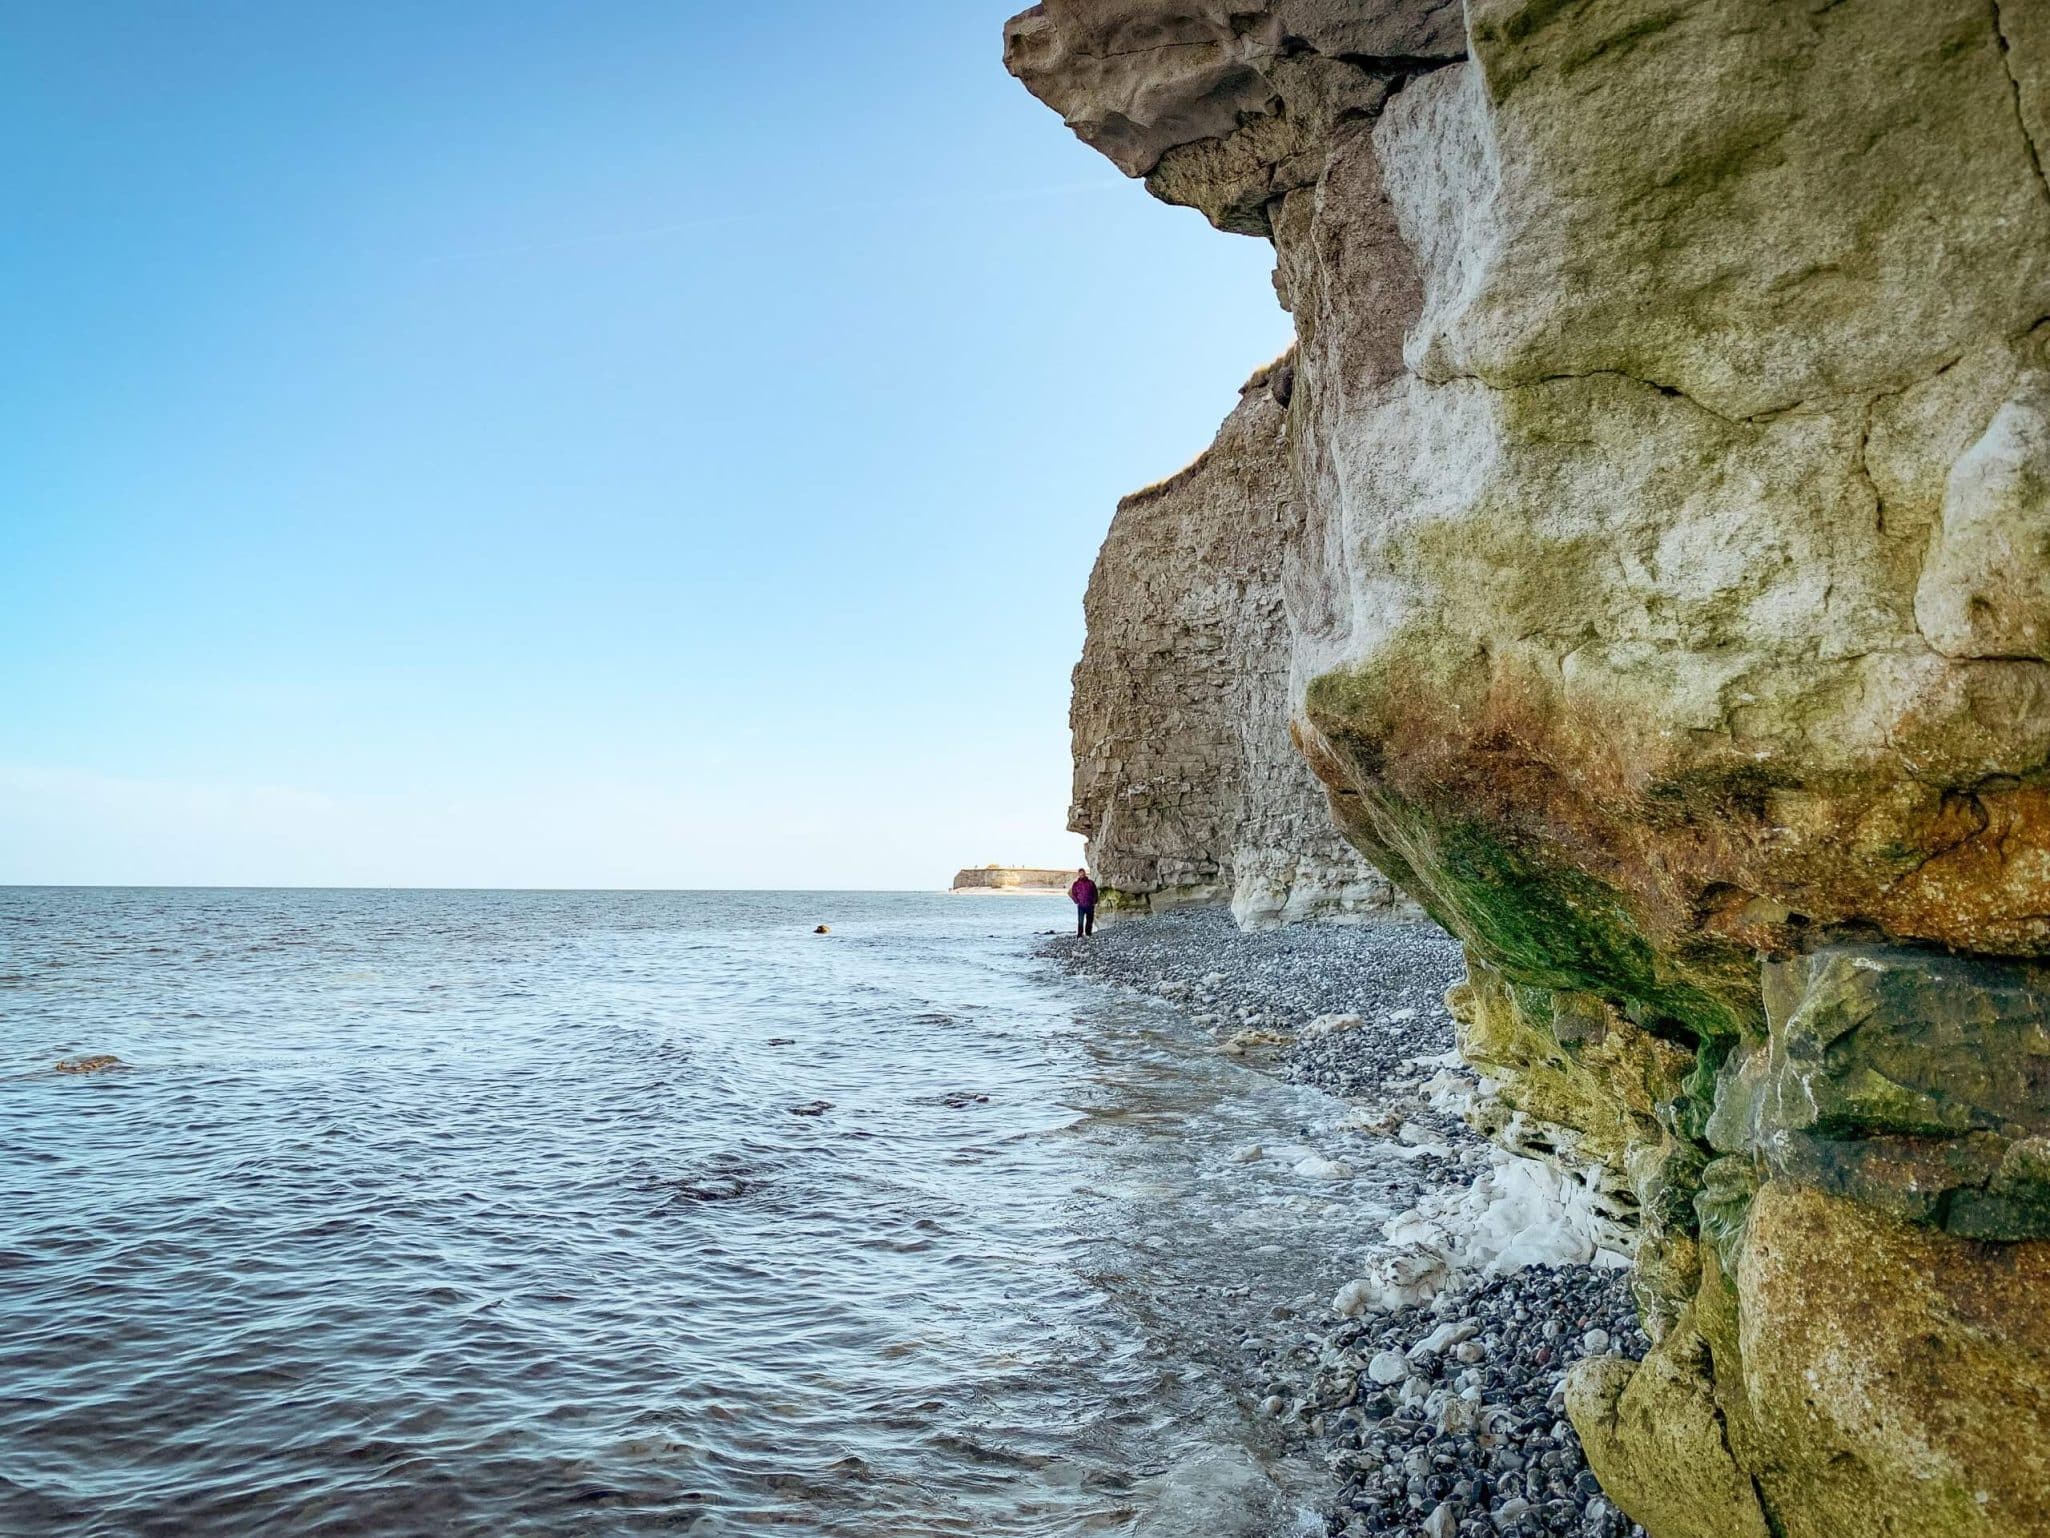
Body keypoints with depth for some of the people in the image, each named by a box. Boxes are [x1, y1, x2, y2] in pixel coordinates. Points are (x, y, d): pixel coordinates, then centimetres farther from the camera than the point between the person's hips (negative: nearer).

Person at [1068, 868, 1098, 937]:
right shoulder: (1076, 884, 3)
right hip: (1081, 906, -2)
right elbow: (1072, 893, 7)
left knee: (1090, 921, 6)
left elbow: (1095, 893, 11)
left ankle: (1088, 933, 17)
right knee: (1080, 921, -9)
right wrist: (1077, 901, -1)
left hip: (1090, 905, 2)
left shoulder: (1091, 883, 6)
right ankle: (1079, 935, -6)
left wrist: (1094, 902, 3)